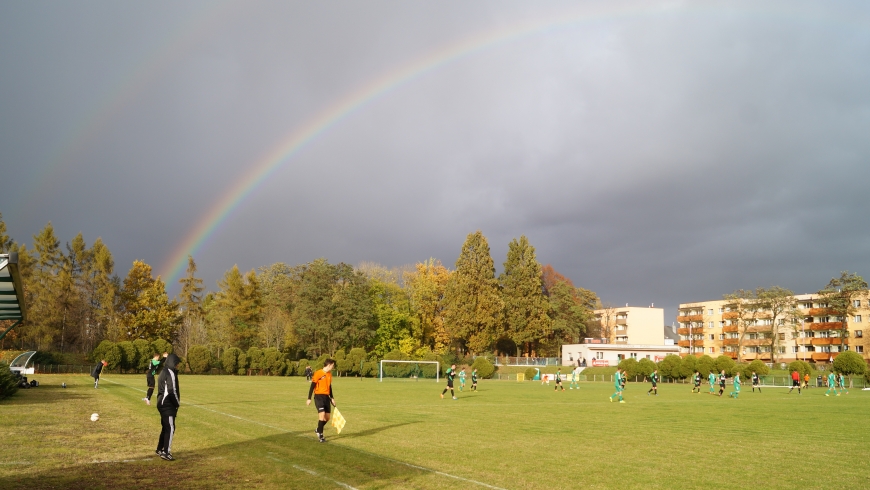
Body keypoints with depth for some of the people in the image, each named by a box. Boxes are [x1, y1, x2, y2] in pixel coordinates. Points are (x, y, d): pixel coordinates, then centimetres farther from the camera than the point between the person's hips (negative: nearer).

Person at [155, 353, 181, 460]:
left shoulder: (164, 372, 16)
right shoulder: (170, 373, -15)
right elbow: (172, 391, -21)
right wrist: (178, 403, -8)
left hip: (163, 403, 10)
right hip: (168, 405, -10)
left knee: (165, 427, 19)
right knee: (170, 428, -6)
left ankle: (160, 449, 27)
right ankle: (166, 452, -5)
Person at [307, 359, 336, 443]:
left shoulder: (329, 374, 11)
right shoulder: (318, 373, -11)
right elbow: (312, 386, -9)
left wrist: (332, 398, 21)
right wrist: (309, 398, -10)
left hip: (326, 397, 7)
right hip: (319, 396, -7)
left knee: (327, 417, 8)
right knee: (322, 414, -17)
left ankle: (318, 430, 32)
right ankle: (320, 434, -2)